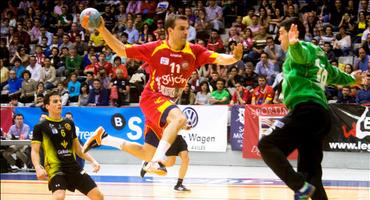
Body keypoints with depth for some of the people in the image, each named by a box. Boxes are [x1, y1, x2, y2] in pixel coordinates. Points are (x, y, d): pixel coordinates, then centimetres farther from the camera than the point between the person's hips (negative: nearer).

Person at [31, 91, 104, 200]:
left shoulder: (69, 123, 13)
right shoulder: (41, 127, -2)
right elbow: (35, 151, -7)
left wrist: (92, 160, 10)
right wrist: (38, 167, -26)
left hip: (74, 167, 6)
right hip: (56, 168, -6)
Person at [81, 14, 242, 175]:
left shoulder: (194, 51, -5)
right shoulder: (155, 48, -10)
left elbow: (219, 58, -17)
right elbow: (121, 50, -4)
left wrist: (234, 58, -38)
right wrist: (102, 30, -13)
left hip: (169, 102, 6)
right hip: (152, 97, -6)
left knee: (147, 154, 13)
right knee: (179, 118, -37)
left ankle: (103, 137, 29)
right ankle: (157, 161, -38)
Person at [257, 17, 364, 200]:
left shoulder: (304, 48, 3)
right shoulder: (318, 54, 29)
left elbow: (299, 52, -23)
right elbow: (335, 75, 45)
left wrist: (294, 43, -46)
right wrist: (352, 78, 66)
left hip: (306, 110, -9)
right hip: (321, 113, 9)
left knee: (267, 145, -17)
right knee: (311, 173, 6)